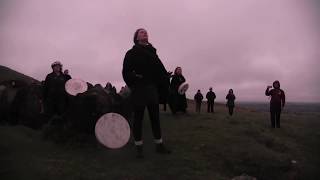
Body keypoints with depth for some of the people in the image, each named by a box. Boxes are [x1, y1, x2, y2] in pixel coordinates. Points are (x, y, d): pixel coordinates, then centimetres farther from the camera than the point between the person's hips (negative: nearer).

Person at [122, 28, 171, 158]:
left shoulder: (152, 53, 17)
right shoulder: (132, 53, 5)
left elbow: (161, 71, 9)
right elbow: (126, 72, -4)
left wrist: (164, 84, -5)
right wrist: (134, 85, -11)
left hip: (152, 89, 4)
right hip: (139, 90, -4)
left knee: (155, 117, 9)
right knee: (138, 118, 2)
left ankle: (159, 145, 18)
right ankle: (139, 148, 12)